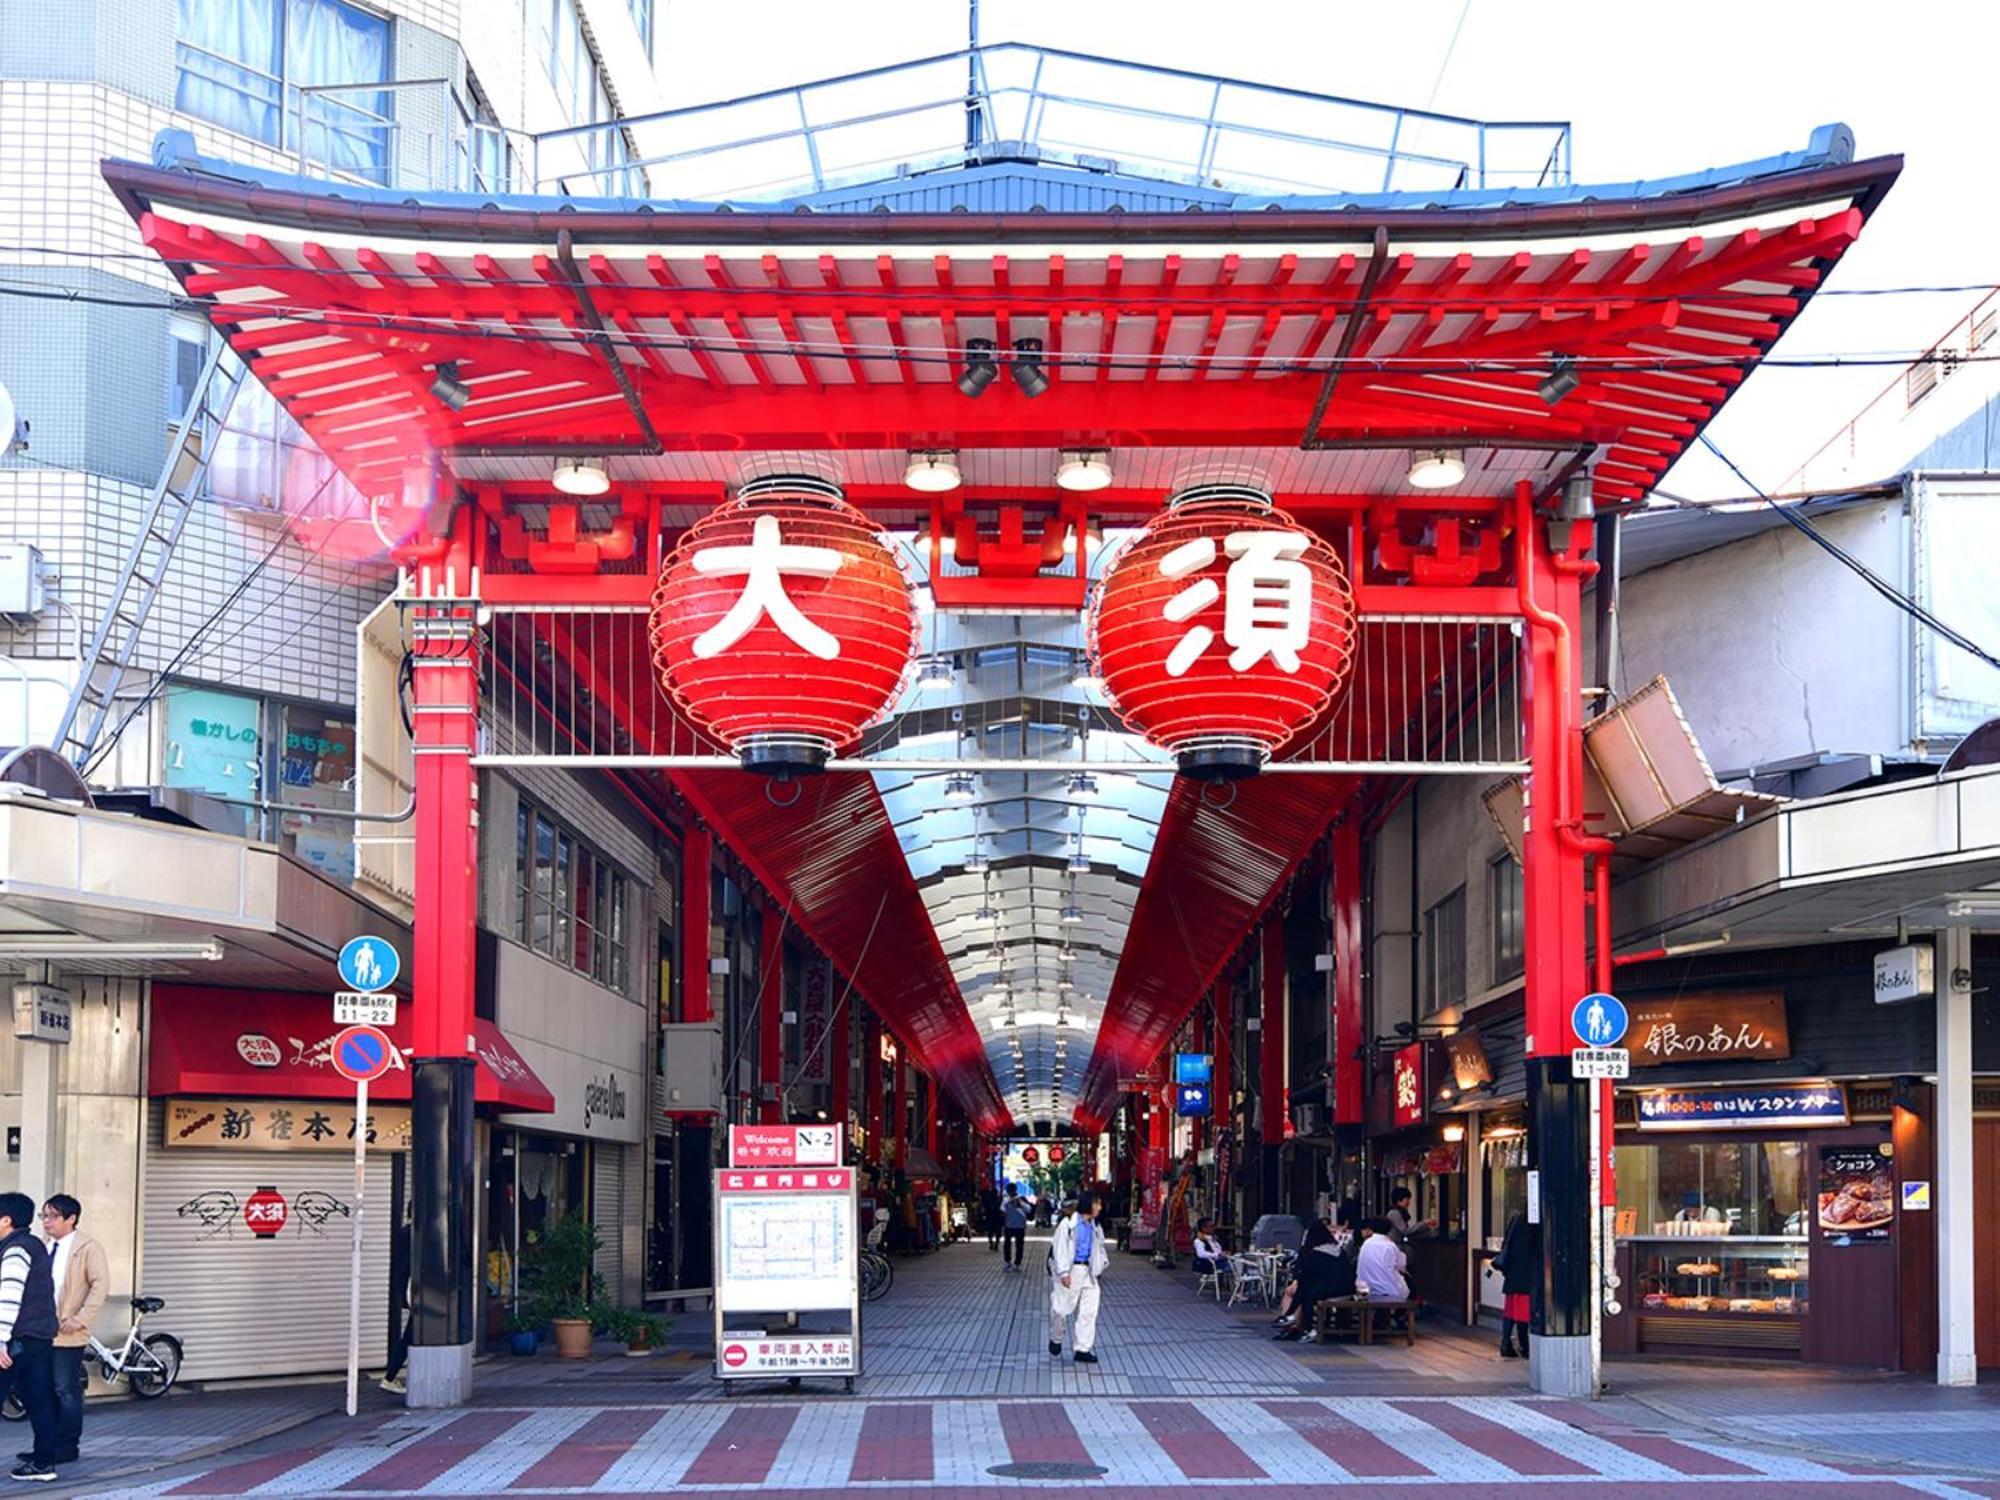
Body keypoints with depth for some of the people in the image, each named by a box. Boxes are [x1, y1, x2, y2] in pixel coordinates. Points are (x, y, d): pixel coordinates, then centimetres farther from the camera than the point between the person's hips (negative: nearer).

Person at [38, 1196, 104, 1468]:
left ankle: (67, 1447, 4)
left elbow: (101, 1285, -14)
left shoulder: (88, 1248, -6)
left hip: (67, 1334, -7)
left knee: (67, 1391, -2)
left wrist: (80, 1319, -18)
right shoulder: (45, 1249, 15)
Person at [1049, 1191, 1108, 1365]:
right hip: (1071, 1271, -6)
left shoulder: (1093, 1227, 11)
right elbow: (1060, 1248, -11)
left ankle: (1082, 1349, 4)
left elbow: (1100, 1247, 24)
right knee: (1061, 1309, 2)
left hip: (1087, 1272, 6)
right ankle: (1055, 1340, 28)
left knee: (1088, 1311, -1)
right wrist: (1063, 1272, -18)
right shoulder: (1068, 1224, -8)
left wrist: (1101, 1266, 14)